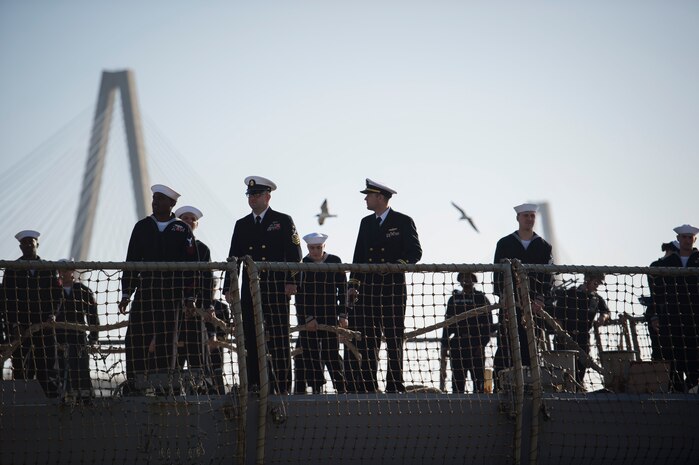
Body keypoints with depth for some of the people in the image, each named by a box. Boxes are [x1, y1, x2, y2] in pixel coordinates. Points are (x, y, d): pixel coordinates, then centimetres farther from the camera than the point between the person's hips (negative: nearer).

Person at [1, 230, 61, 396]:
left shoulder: (49, 269, 11)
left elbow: (57, 296, 9)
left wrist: (52, 316, -7)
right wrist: (14, 325, -7)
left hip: (45, 325, 1)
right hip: (20, 327, -1)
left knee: (47, 367, -2)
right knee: (20, 368, -4)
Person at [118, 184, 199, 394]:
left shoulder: (182, 230, 4)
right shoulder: (142, 227, 11)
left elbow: (191, 264, 2)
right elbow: (132, 261, 11)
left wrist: (190, 297, -3)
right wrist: (126, 294, 7)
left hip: (171, 294, -2)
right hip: (144, 292, 2)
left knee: (166, 340, 0)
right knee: (136, 337, -7)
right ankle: (134, 383, -3)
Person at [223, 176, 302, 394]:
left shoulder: (283, 221, 5)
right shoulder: (241, 225, 16)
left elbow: (294, 254, -1)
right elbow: (233, 259, 15)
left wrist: (292, 281, -10)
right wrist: (229, 287, 7)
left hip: (276, 288, -4)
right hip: (250, 290, 4)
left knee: (279, 340, -7)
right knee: (251, 340, 3)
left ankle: (282, 387, -7)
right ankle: (254, 386, 6)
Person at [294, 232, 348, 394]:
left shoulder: (335, 261, 2)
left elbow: (343, 290, 6)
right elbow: (299, 295, -2)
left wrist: (343, 315, 1)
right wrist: (308, 319, -10)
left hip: (330, 316, -1)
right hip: (307, 317, 1)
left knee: (331, 353, -4)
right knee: (310, 353, -1)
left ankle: (341, 387, 2)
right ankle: (315, 388, 5)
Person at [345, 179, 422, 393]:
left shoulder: (403, 222, 0)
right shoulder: (366, 223, 15)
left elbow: (415, 252, -4)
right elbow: (358, 256, 17)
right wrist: (353, 285, 9)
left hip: (393, 287, -5)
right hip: (368, 287, 5)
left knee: (394, 339, -3)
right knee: (367, 339, 1)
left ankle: (395, 387, -1)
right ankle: (368, 386, 4)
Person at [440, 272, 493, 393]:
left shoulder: (481, 299, 5)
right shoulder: (454, 299, 15)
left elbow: (488, 323, 0)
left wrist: (482, 344, -10)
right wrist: (444, 345, 7)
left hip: (476, 345, -3)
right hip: (458, 344, 3)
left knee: (478, 378, -5)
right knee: (457, 379, 2)